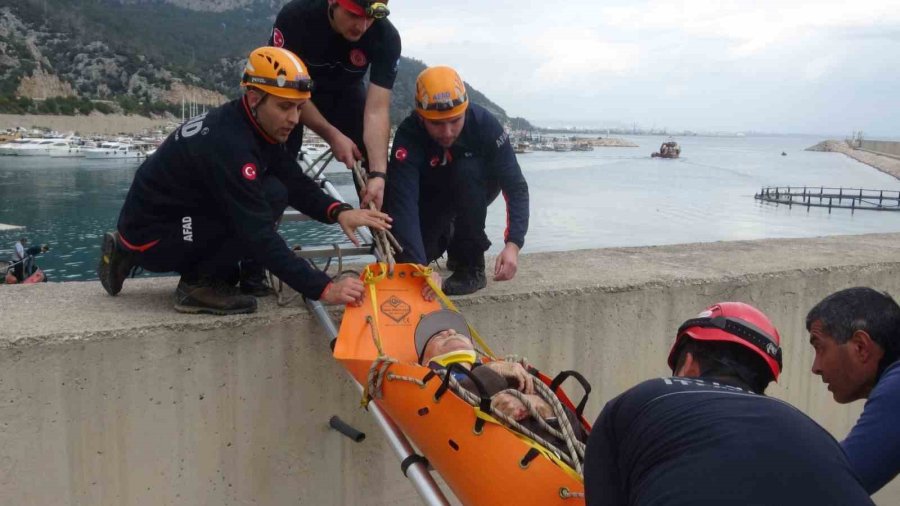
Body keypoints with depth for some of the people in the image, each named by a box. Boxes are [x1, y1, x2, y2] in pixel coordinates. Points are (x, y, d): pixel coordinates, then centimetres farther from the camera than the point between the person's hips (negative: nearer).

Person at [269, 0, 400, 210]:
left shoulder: (386, 37, -29)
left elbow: (377, 110, -31)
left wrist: (378, 174, -42)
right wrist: (332, 135, -32)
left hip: (344, 92, 1)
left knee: (374, 156, -14)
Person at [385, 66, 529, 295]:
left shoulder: (484, 123, -32)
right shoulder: (408, 134, -34)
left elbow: (515, 186, -32)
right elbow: (402, 201, -43)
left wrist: (513, 244, -47)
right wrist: (418, 266, -55)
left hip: (476, 188, -1)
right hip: (430, 198, 1)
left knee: (466, 171, -34)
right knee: (405, 253, -18)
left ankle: (471, 266, -20)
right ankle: (446, 235, 17)